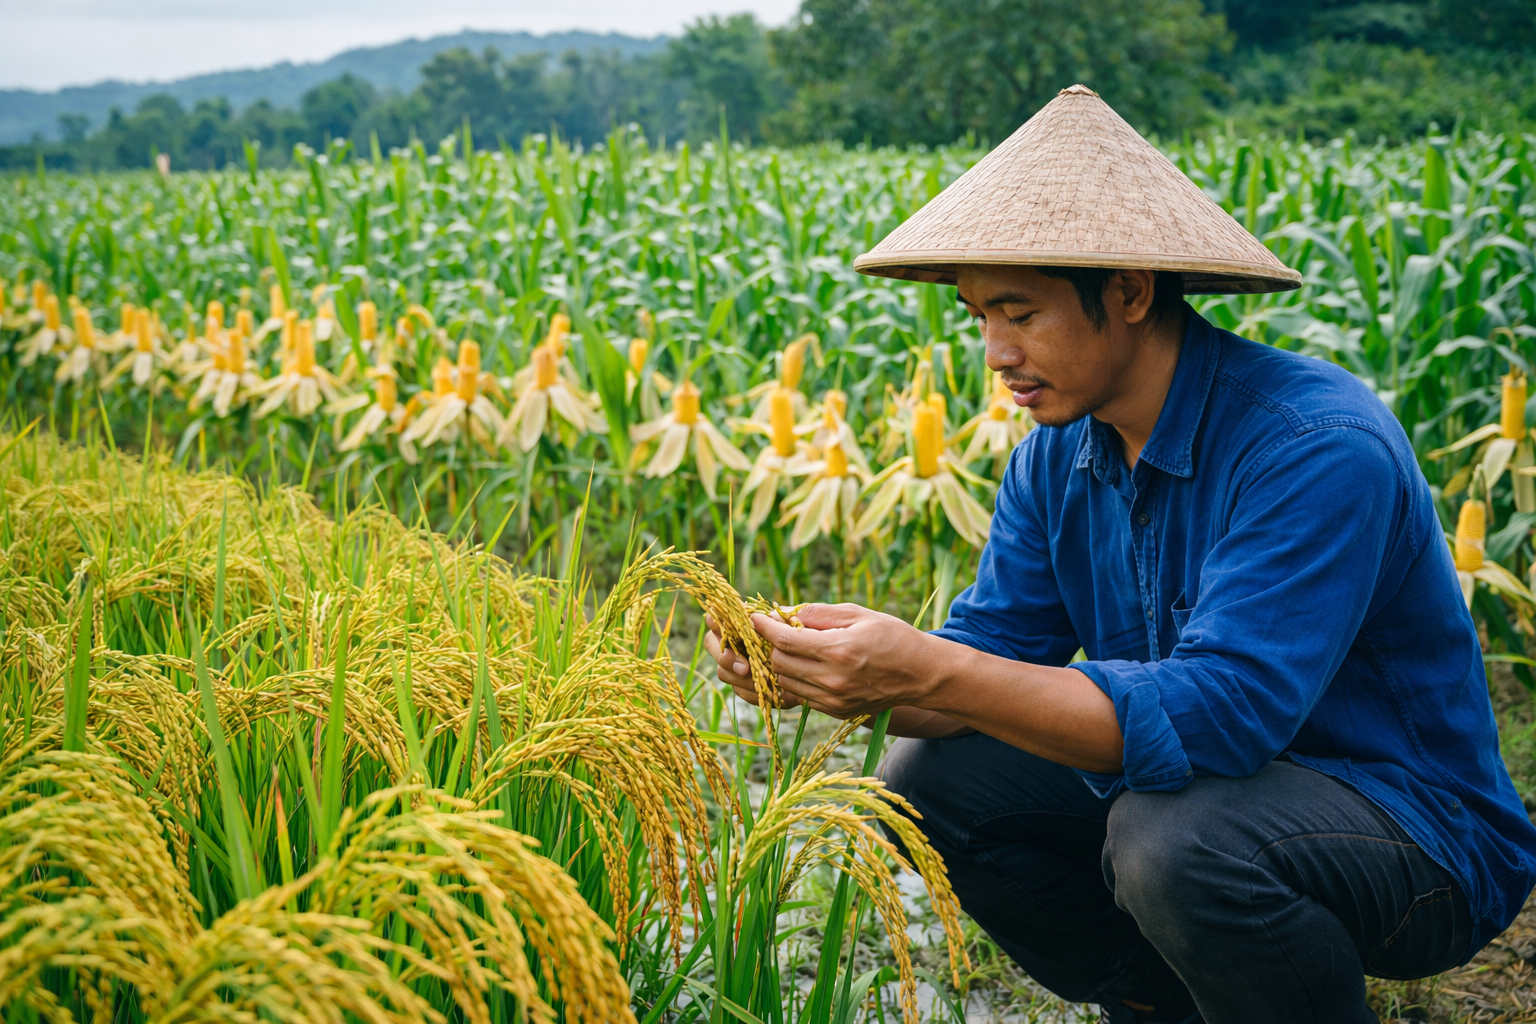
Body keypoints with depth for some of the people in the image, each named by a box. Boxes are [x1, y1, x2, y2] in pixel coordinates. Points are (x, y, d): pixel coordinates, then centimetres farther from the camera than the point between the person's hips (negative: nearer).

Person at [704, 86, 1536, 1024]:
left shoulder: (1318, 447, -28)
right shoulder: (1059, 455, -2)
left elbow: (1218, 712, -36)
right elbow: (994, 650, -1)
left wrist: (929, 673, -39)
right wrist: (839, 671, -22)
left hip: (1420, 832, -7)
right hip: (1192, 786, 8)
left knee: (1174, 837, -36)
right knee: (931, 780, -4)